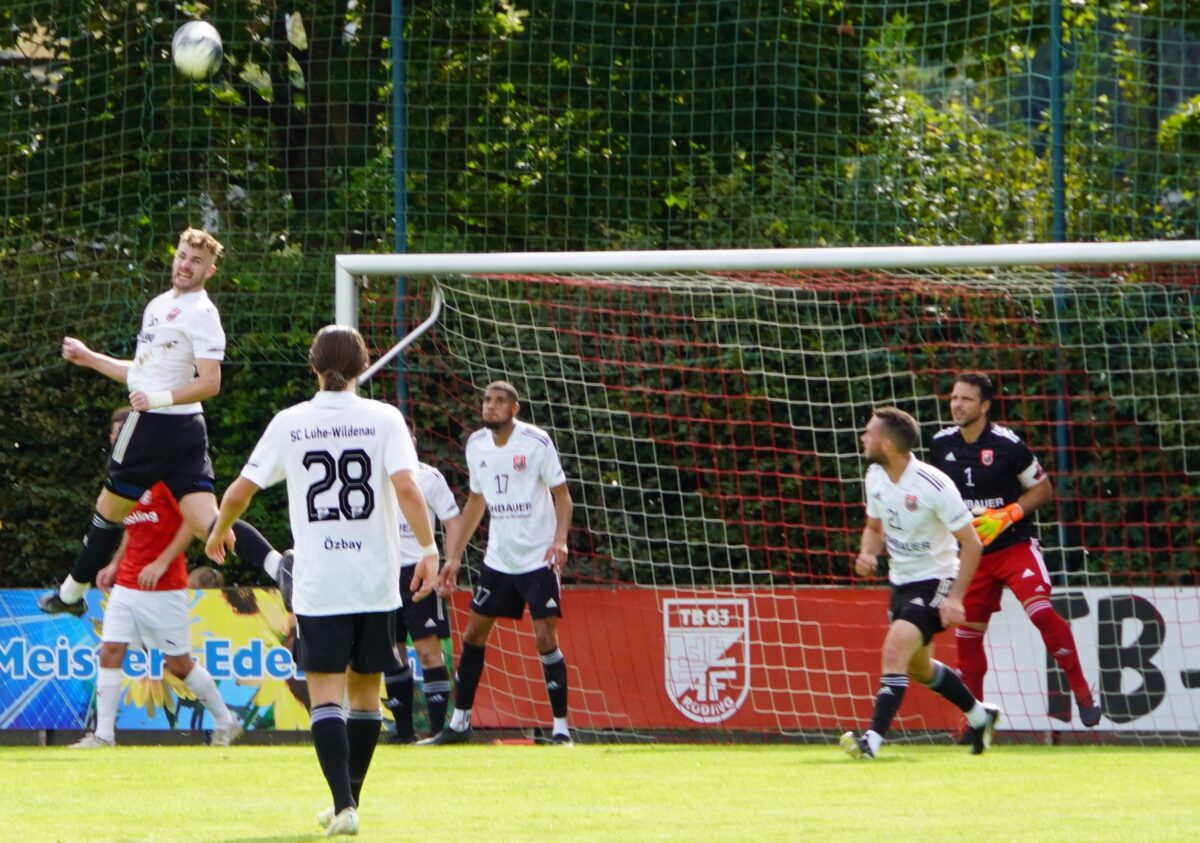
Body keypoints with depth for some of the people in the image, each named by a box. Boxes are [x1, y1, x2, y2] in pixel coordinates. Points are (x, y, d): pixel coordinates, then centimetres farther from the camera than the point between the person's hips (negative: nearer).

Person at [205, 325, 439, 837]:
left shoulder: (290, 424, 1)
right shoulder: (383, 419, -1)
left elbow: (239, 492, 4)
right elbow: (406, 487, -14)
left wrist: (220, 532, 23)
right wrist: (428, 549, -8)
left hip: (318, 584, -1)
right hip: (377, 583, 1)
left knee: (326, 695, -2)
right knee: (365, 692, 15)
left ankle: (343, 805, -17)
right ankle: (349, 803, 24)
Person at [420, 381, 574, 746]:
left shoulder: (536, 442, -11)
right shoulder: (476, 445, 5)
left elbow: (561, 494, -8)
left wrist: (560, 538, -24)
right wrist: (455, 556, 17)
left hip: (538, 558, -6)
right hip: (498, 558, 6)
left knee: (546, 638, -11)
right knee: (473, 633, 7)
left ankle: (560, 727, -3)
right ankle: (459, 722, 17)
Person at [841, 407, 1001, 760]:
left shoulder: (934, 485, -24)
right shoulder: (875, 477, -2)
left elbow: (971, 543, -17)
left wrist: (955, 598, -23)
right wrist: (867, 554, -8)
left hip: (935, 581, -9)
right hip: (901, 582, 9)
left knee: (895, 648, -25)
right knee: (917, 667, 20)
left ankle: (874, 739, -28)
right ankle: (980, 716, 42)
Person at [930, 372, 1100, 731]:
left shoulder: (1007, 444, -13)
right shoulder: (941, 445, 1)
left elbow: (1043, 489, -6)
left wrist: (1006, 516, -17)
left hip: (1014, 544, -5)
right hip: (972, 552, 5)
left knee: (1040, 611, -24)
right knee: (967, 634, 4)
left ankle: (1082, 694, -14)